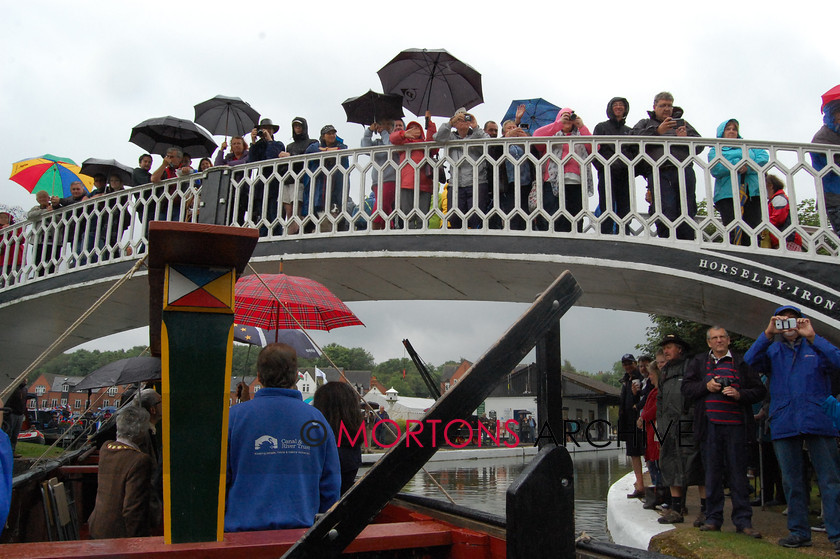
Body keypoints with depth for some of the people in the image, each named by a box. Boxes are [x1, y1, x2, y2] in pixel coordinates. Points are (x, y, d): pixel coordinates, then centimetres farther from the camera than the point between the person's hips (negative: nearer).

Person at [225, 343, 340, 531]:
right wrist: (320, 527, 20)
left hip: (243, 528, -1)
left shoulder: (234, 416, -6)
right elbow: (331, 487, 4)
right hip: (301, 527, 2)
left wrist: (219, 523, 17)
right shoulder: (316, 419, -1)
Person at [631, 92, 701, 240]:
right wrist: (657, 131, -6)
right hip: (658, 172, -2)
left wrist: (686, 138, -2)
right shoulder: (645, 123, 25)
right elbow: (633, 138, 3)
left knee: (687, 213, -6)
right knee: (666, 214, -16)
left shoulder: (681, 122, 29)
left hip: (683, 171, 2)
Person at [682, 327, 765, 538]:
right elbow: (686, 389, 10)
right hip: (709, 424, 1)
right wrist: (706, 386, -6)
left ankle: (743, 520, 10)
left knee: (738, 473, 1)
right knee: (712, 473, 5)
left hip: (735, 425, -1)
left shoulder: (741, 362, 10)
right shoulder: (699, 362, 14)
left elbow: (759, 391, 8)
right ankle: (713, 518, 13)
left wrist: (740, 394, -9)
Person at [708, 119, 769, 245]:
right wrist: (738, 164, -8)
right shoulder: (715, 150, 16)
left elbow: (764, 156, 7)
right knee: (732, 235, -15)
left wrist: (748, 167, -9)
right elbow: (715, 170, -3)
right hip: (727, 194, -3)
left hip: (753, 192, 3)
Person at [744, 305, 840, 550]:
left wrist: (812, 337, -14)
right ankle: (799, 532, 16)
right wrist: (767, 334, -13)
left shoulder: (815, 347, 13)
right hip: (784, 424, 2)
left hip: (818, 420, -2)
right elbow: (750, 360, -4)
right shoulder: (772, 350, 15)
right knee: (791, 481, 7)